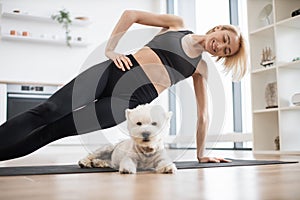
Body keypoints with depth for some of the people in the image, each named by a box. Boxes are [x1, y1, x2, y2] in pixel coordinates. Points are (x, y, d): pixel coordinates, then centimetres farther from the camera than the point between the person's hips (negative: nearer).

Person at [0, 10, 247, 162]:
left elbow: (203, 114, 18)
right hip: (114, 71, 1)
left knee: (55, 129, -15)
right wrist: (110, 48, -2)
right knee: (48, 111, -17)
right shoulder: (177, 24, 13)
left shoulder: (201, 68, 15)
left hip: (131, 99, 0)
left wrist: (201, 154, 19)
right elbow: (131, 14, 9)